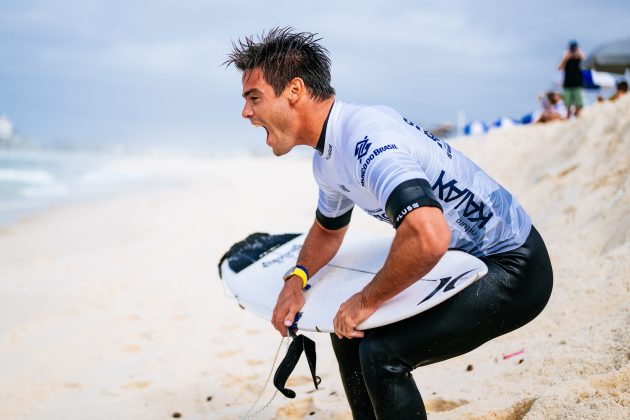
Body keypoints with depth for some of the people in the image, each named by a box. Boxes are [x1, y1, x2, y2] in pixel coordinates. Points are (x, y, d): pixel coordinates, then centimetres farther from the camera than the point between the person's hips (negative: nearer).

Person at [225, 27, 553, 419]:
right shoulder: (328, 158, 3)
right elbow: (328, 229, 22)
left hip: (514, 271, -10)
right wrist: (297, 278, 3)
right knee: (351, 334, 13)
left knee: (382, 354, -21)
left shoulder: (365, 139, -29)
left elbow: (428, 238, -43)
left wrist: (367, 301, -27)